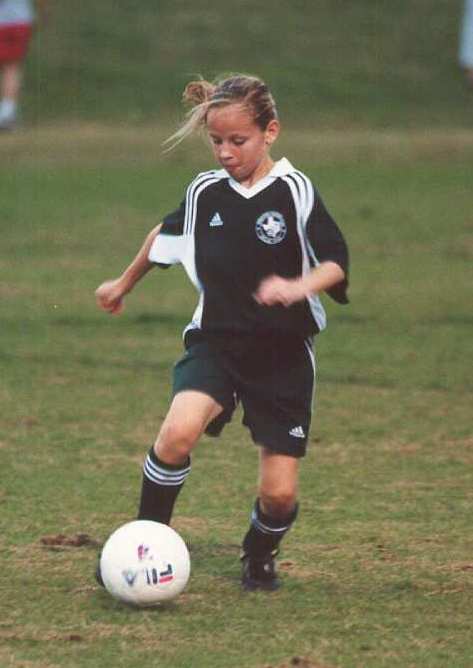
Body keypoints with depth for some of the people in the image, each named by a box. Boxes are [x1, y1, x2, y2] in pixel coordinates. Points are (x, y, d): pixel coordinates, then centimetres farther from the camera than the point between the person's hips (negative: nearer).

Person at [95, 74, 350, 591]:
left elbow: (335, 264, -11)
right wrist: (124, 283, 37)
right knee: (179, 431, -29)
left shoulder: (295, 192, -9)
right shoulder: (205, 192, 3)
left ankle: (259, 556, 31)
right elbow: (166, 236, 24)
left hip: (283, 354, -2)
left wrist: (298, 286, -32)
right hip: (215, 342, 2)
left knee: (279, 493, -4)